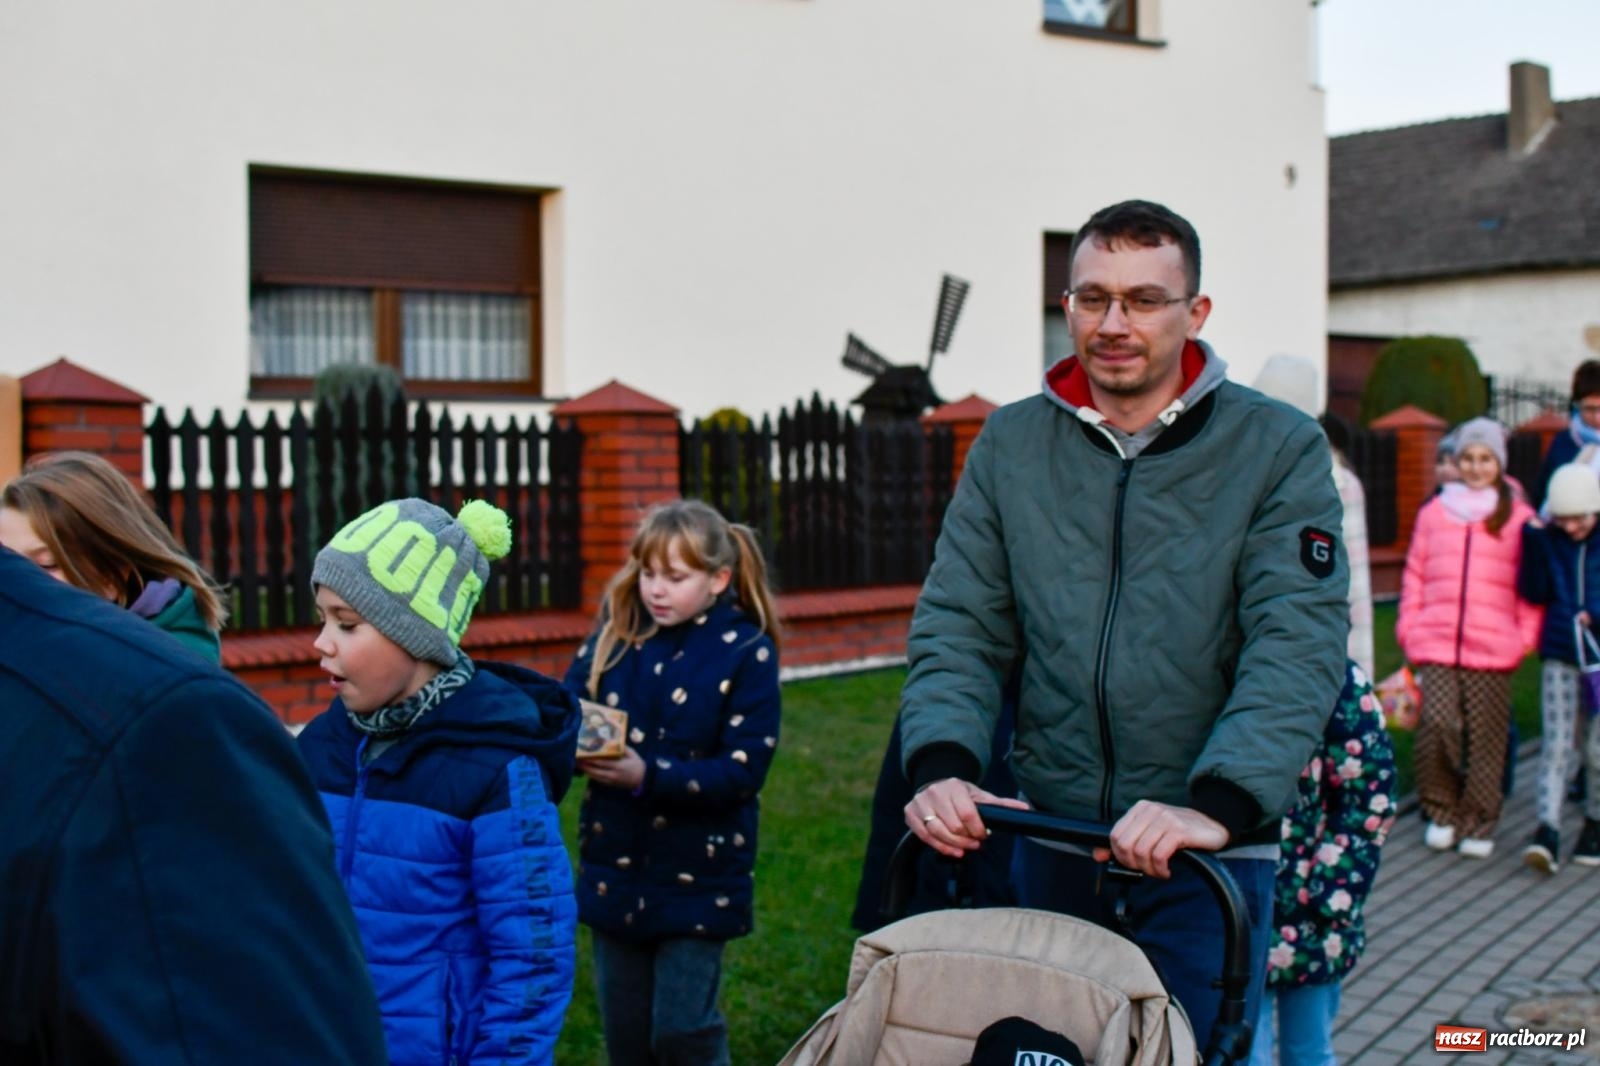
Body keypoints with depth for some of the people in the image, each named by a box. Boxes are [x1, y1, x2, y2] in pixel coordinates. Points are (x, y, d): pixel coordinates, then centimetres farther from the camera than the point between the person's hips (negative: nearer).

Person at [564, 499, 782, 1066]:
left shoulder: (747, 653, -9)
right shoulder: (615, 637, 1)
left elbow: (743, 769, -16)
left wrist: (648, 777, -27)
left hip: (697, 875, -4)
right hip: (614, 869, 4)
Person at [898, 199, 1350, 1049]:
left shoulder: (1278, 449, -4)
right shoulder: (1009, 446, 5)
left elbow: (1298, 645, -15)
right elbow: (957, 626, 2)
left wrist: (1218, 805, -30)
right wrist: (942, 763, -17)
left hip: (1207, 857, -3)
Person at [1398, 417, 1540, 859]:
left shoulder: (1518, 518, 7)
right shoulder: (1433, 512, 12)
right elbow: (1414, 575, 14)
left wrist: (1524, 636, -1)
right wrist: (1410, 630, 7)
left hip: (1493, 651, -1)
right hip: (1437, 645, 1)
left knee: (1486, 738, 0)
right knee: (1436, 727, -11)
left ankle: (1479, 823, 14)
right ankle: (1441, 811, 9)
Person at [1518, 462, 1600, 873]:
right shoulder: (1548, 540, 4)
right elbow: (1534, 593, -1)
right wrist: (1533, 543, -11)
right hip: (1560, 656, 1)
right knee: (1556, 745, -6)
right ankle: (1548, 831, -11)